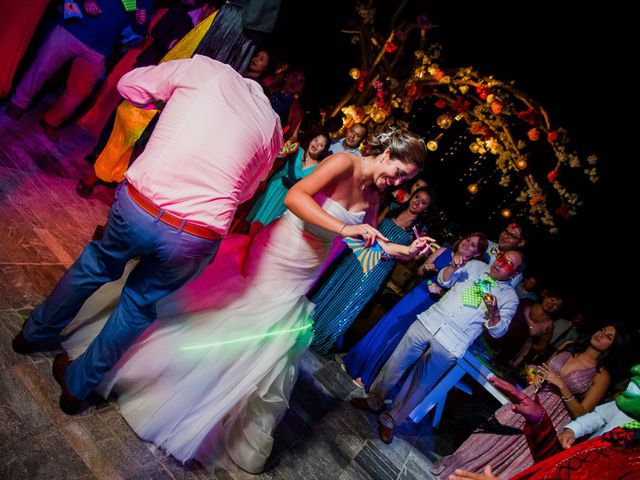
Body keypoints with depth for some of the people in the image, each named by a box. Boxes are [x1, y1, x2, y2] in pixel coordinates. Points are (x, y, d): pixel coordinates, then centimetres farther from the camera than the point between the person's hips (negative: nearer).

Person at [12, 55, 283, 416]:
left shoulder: (206, 69, 4)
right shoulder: (273, 128, 10)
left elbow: (130, 85, 15)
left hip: (138, 206, 0)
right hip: (194, 239, 1)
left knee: (97, 265, 31)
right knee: (140, 307, 26)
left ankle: (34, 333, 56)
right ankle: (78, 385, 45)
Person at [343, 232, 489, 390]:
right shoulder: (443, 251, 2)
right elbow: (419, 271, 11)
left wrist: (440, 291, -23)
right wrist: (425, 267, -9)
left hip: (428, 308, -4)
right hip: (415, 296, 4)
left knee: (395, 337, 1)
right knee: (385, 327, 7)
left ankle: (367, 377, 19)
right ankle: (356, 361, 26)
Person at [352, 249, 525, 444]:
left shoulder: (510, 297, 2)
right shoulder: (476, 266, 9)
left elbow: (498, 331, -3)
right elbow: (444, 280, 8)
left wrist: (493, 312, -22)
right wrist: (453, 267, -12)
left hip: (450, 345, -3)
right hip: (428, 322, 3)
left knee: (419, 385, 2)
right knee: (396, 363, 7)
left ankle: (389, 420, 21)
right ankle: (374, 401, 28)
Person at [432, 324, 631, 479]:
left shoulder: (602, 375, -11)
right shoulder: (569, 347, 1)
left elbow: (582, 414, -13)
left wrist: (561, 385, -22)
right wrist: (539, 376, -4)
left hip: (548, 422, -4)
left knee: (513, 463, -2)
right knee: (490, 437, 7)